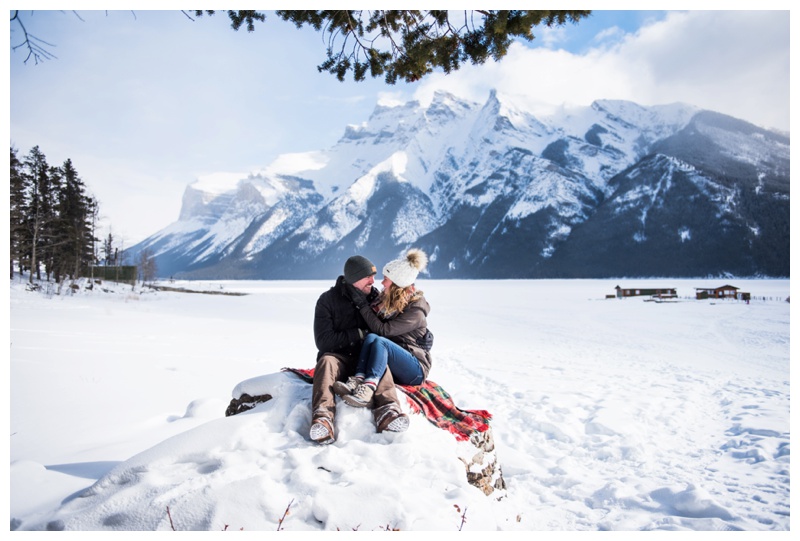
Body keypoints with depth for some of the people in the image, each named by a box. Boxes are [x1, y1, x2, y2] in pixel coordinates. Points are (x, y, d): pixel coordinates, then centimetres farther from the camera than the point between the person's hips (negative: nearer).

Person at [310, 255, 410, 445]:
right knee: (326, 361, -34)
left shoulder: (375, 297, 8)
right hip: (338, 356, -1)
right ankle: (323, 417, -54)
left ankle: (387, 412, -56)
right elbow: (323, 341, -8)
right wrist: (357, 335, -13)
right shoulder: (328, 300, -1)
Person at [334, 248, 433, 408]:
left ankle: (368, 388, -50)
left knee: (379, 341, -31)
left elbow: (383, 330, -19)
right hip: (388, 366, 6)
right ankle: (358, 380, -41)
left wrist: (363, 305, -13)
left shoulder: (416, 310, -14)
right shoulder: (386, 299, 8)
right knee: (371, 337, -24)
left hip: (416, 370, -6)